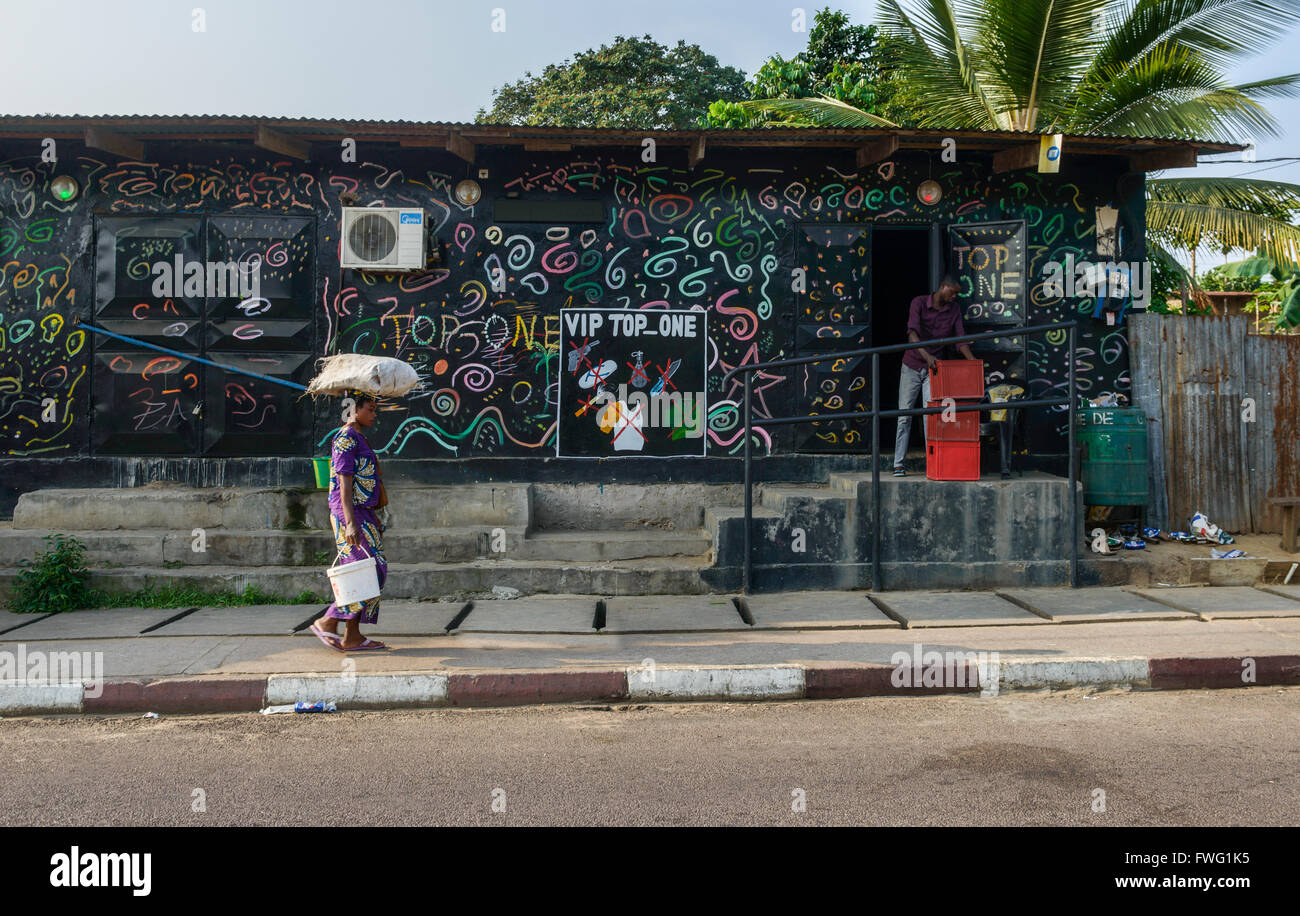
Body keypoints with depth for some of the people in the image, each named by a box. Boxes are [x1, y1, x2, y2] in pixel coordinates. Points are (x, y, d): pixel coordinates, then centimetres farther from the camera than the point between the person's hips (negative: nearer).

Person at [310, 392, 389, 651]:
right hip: (351, 515, -10)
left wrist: (374, 521, 24)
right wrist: (350, 523, -23)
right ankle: (328, 622, -4)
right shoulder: (346, 439, -11)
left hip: (363, 515, 10)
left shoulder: (358, 439, 19)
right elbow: (344, 484, -18)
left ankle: (353, 636, 8)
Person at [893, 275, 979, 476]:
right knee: (904, 416, 1)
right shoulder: (919, 302, -10)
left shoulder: (954, 310, 2)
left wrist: (971, 359, -18)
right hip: (912, 367, -2)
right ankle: (898, 465, 5)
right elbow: (912, 333, -24)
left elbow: (960, 338, 0)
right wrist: (926, 355, -39)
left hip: (933, 369, 2)